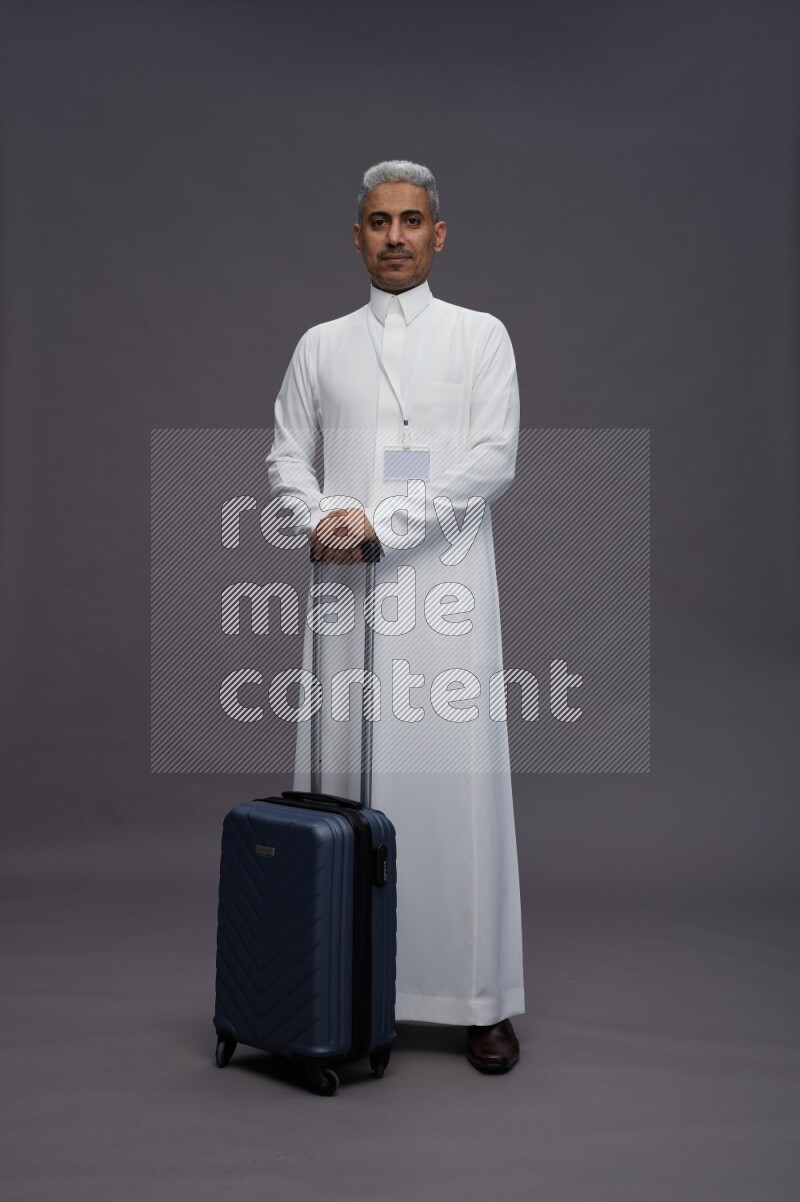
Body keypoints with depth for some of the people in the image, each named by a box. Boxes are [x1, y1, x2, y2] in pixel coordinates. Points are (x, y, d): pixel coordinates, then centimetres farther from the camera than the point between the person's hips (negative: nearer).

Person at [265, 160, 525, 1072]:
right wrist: (320, 518, -9)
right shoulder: (321, 345, 16)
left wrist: (380, 520, -12)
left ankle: (482, 1001, 7)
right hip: (349, 592, 2)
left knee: (459, 782, -4)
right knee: (345, 783, 1)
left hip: (444, 587, -2)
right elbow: (287, 456, 13)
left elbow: (494, 459, -4)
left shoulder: (481, 336, 9)